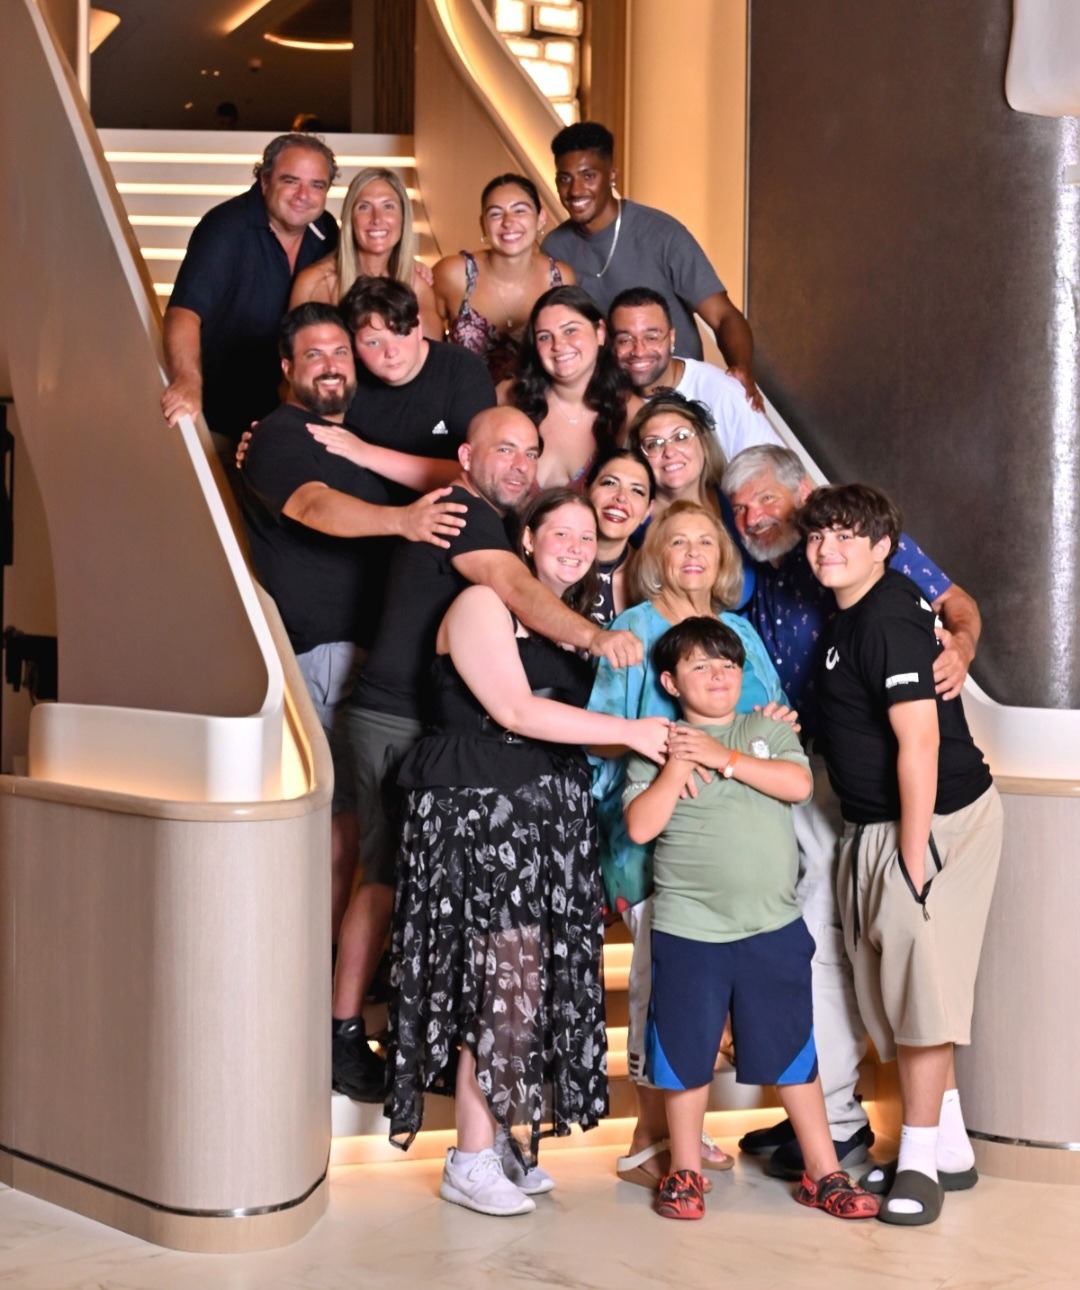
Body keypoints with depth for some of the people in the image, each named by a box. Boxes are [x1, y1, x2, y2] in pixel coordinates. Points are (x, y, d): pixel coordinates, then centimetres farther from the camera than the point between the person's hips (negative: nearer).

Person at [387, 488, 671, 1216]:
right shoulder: (482, 606, -6)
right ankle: (471, 1162, 1)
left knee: (539, 976, 5)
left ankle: (506, 1139, 15)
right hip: (479, 808, -7)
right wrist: (631, 732, -17)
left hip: (554, 814, 8)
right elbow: (516, 711, -17)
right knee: (502, 974, -8)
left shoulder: (577, 619, 18)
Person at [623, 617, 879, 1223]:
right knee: (687, 1052, 8)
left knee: (794, 1050, 9)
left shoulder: (768, 730, 6)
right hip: (688, 929, -1)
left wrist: (725, 758, -14)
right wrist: (678, 766, -17)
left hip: (774, 926, 1)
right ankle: (686, 1171, 25)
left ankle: (823, 1171, 21)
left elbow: (799, 784, -11)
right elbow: (640, 826, -10)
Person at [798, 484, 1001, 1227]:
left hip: (935, 821, -10)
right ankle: (950, 1148, 25)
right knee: (899, 991, 14)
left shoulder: (889, 621, -20)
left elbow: (919, 742, -24)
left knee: (921, 987, -4)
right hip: (877, 826, 10)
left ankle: (920, 1161, 6)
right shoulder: (855, 612, 8)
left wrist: (914, 861, -23)